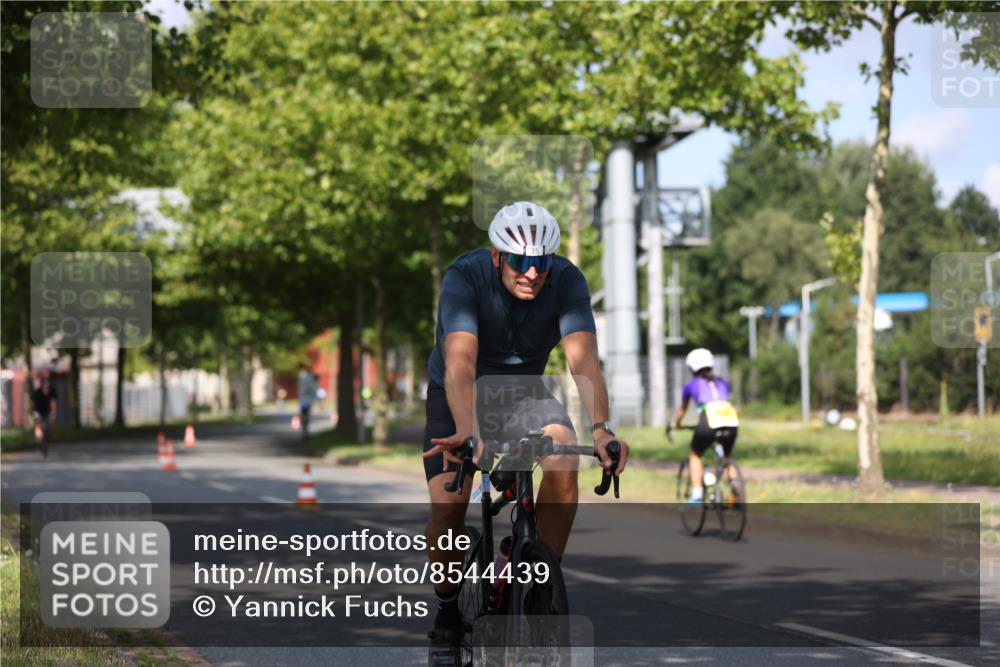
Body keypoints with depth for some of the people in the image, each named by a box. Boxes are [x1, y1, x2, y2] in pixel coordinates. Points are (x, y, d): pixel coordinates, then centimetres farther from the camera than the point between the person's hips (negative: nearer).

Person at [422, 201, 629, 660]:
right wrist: (466, 432, -59)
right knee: (447, 507, -19)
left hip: (524, 392, 2)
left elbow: (583, 359, -34)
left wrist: (601, 427, -52)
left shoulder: (567, 281, -23)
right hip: (458, 397, -1)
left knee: (564, 459, -29)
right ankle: (447, 610, 8)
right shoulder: (464, 277, -29)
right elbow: (460, 362, -42)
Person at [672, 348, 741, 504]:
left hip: (709, 421, -3)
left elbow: (682, 410, 37)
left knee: (695, 455, 22)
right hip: (731, 421, 3)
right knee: (727, 456, 28)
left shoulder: (691, 384, 23)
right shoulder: (722, 383, 29)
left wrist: (676, 424, 56)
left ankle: (697, 494, 7)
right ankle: (734, 480, -1)